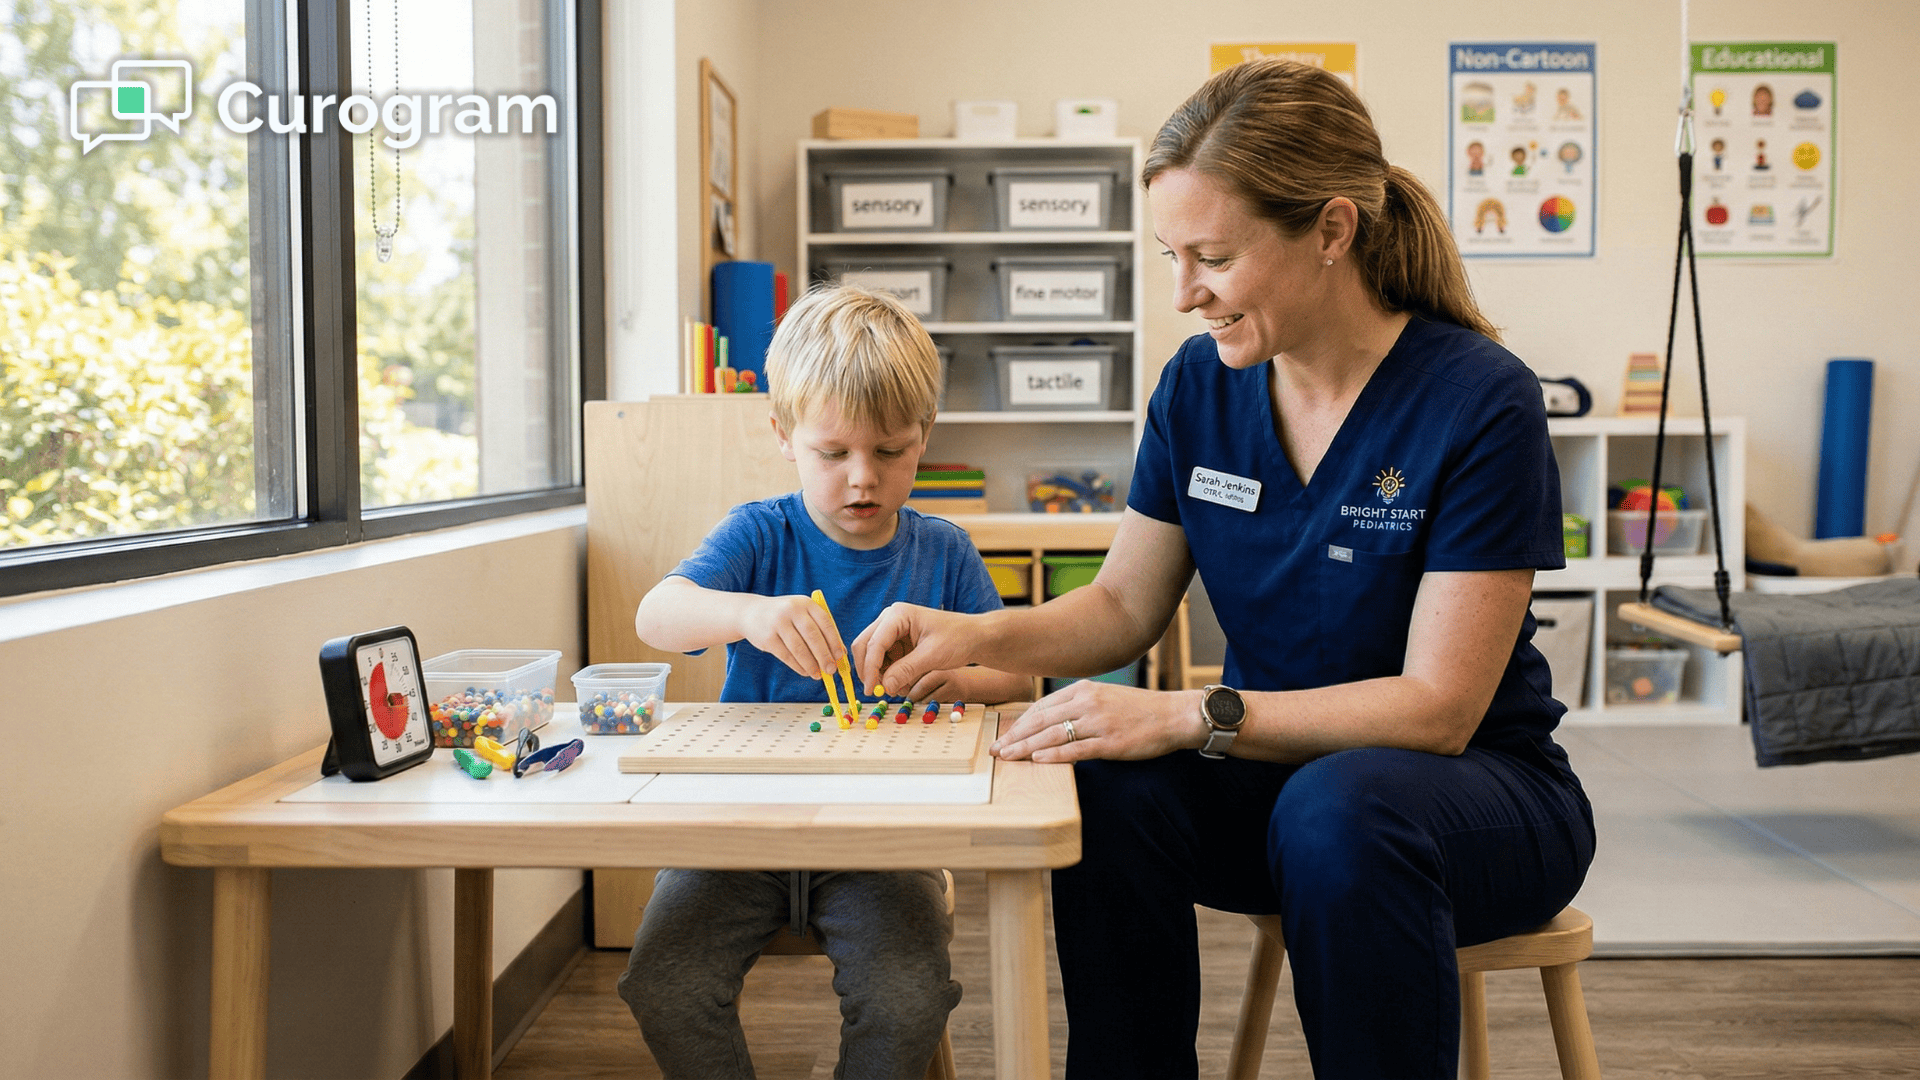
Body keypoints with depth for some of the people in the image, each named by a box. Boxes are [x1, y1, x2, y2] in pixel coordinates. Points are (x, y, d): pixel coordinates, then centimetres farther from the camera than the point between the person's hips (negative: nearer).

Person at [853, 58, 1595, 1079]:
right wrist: (972, 635, -13)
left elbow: (1438, 704, -21)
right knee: (1108, 787, -27)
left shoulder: (1480, 401, -18)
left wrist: (1190, 714, -32)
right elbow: (1124, 606, 6)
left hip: (1479, 786, -3)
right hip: (1279, 772, 4)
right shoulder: (1200, 384, -2)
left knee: (1338, 809, -37)